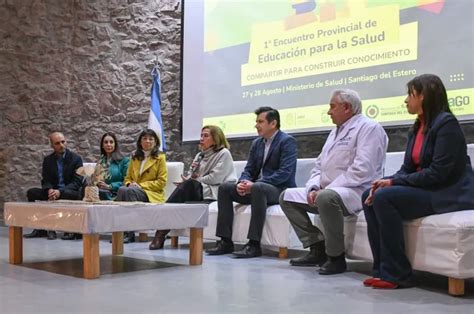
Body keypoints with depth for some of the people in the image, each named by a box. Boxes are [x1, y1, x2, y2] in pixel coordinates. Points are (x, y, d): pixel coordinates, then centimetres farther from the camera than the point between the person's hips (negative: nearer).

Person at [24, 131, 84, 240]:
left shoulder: (76, 159, -2)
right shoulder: (47, 160, 10)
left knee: (76, 194, -38)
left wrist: (60, 191, -26)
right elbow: (46, 181, 5)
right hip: (53, 191, 4)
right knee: (31, 192, -17)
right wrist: (50, 190, -21)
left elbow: (77, 182, -10)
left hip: (70, 192, -4)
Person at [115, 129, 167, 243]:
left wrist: (141, 185, -12)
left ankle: (130, 233, -34)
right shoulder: (135, 157, 21)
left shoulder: (160, 157, 6)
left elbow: (162, 182, -3)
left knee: (129, 191, -34)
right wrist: (130, 183, -5)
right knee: (121, 189, -31)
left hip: (152, 194, -4)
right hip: (133, 190, 4)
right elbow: (127, 178, 20)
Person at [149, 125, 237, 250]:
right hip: (196, 191, 6)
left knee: (188, 185, -32)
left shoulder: (224, 153, 2)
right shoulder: (200, 155, 25)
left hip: (213, 193, -6)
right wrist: (192, 173, -4)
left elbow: (215, 178, -9)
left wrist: (195, 180, -7)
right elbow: (190, 176, 18)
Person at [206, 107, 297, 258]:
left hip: (280, 189, -8)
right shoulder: (256, 143, 15)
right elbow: (248, 170, 14)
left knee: (258, 188, -38)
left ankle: (254, 244, -35)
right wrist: (242, 183, -12)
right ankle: (225, 241, -10)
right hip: (256, 188, 8)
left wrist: (254, 184, -25)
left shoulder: (287, 141, -9)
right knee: (224, 187, -7)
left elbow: (285, 172, -20)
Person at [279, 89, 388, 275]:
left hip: (357, 191, -10)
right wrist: (313, 188, -2)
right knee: (287, 197, 5)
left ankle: (336, 257, -22)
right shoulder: (336, 131, 21)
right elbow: (319, 165, 19)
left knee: (327, 197, -39)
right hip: (326, 190, 10)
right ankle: (318, 248, 1)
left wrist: (326, 189, -21)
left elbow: (362, 171, -21)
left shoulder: (368, 128, -9)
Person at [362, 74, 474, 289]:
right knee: (369, 196, -6)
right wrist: (385, 182, -9)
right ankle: (383, 269, -8)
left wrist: (394, 182, -18)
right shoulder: (417, 128, 14)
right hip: (423, 189, 9)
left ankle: (397, 274, -18)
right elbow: (407, 168, 11)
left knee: (384, 198, -25)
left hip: (447, 194, -9)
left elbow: (438, 172, -21)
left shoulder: (446, 123, -13)